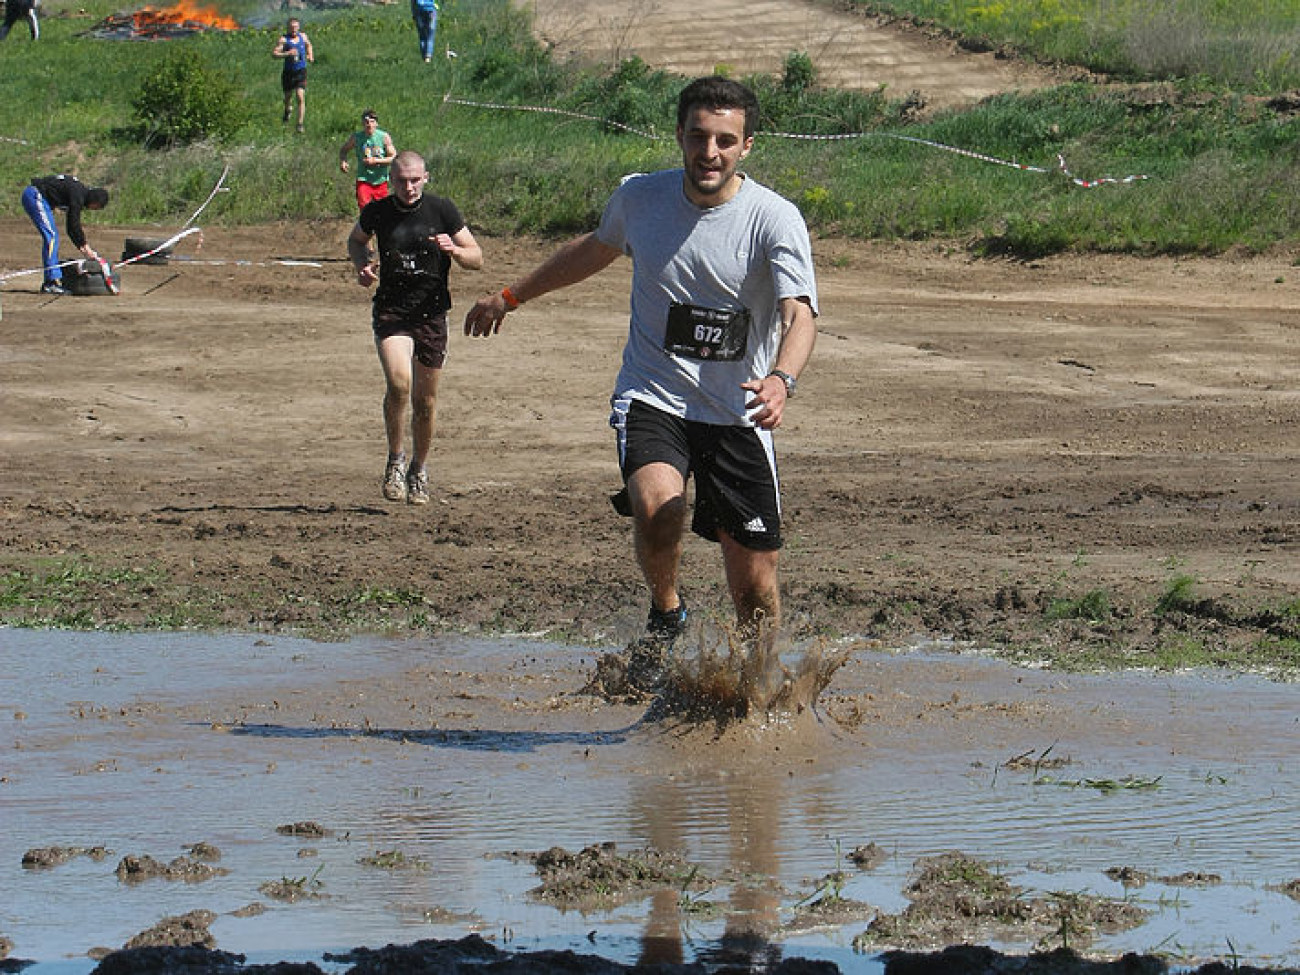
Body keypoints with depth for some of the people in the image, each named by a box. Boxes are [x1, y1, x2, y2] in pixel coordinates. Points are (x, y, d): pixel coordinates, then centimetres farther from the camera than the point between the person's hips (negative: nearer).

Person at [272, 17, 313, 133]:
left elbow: (308, 44, 28)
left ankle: (300, 124, -9)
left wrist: (310, 55, 13)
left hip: (301, 72, 1)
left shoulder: (302, 36, 3)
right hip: (288, 72, -1)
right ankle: (288, 110, 51)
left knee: (301, 98, -11)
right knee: (288, 96, 16)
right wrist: (287, 54, -30)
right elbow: (274, 53, -18)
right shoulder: (284, 39, -10)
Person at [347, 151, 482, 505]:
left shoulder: (442, 210, -2)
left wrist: (455, 250, -19)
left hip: (432, 313, 1)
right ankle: (396, 459, -6)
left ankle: (418, 470, 27)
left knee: (425, 399, 7)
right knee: (399, 381, -24)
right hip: (391, 311, -1)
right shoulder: (377, 212, 1)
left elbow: (477, 259, 3)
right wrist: (361, 264, 2)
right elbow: (355, 240, 23)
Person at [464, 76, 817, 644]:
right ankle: (665, 611, 0)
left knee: (755, 587, -2)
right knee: (656, 505, -30)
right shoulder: (639, 198, 0)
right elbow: (596, 250, 22)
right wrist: (511, 297, 32)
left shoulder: (775, 219, -12)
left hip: (738, 414, -1)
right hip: (652, 398, 1)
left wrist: (782, 380, -47)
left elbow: (800, 315, -25)